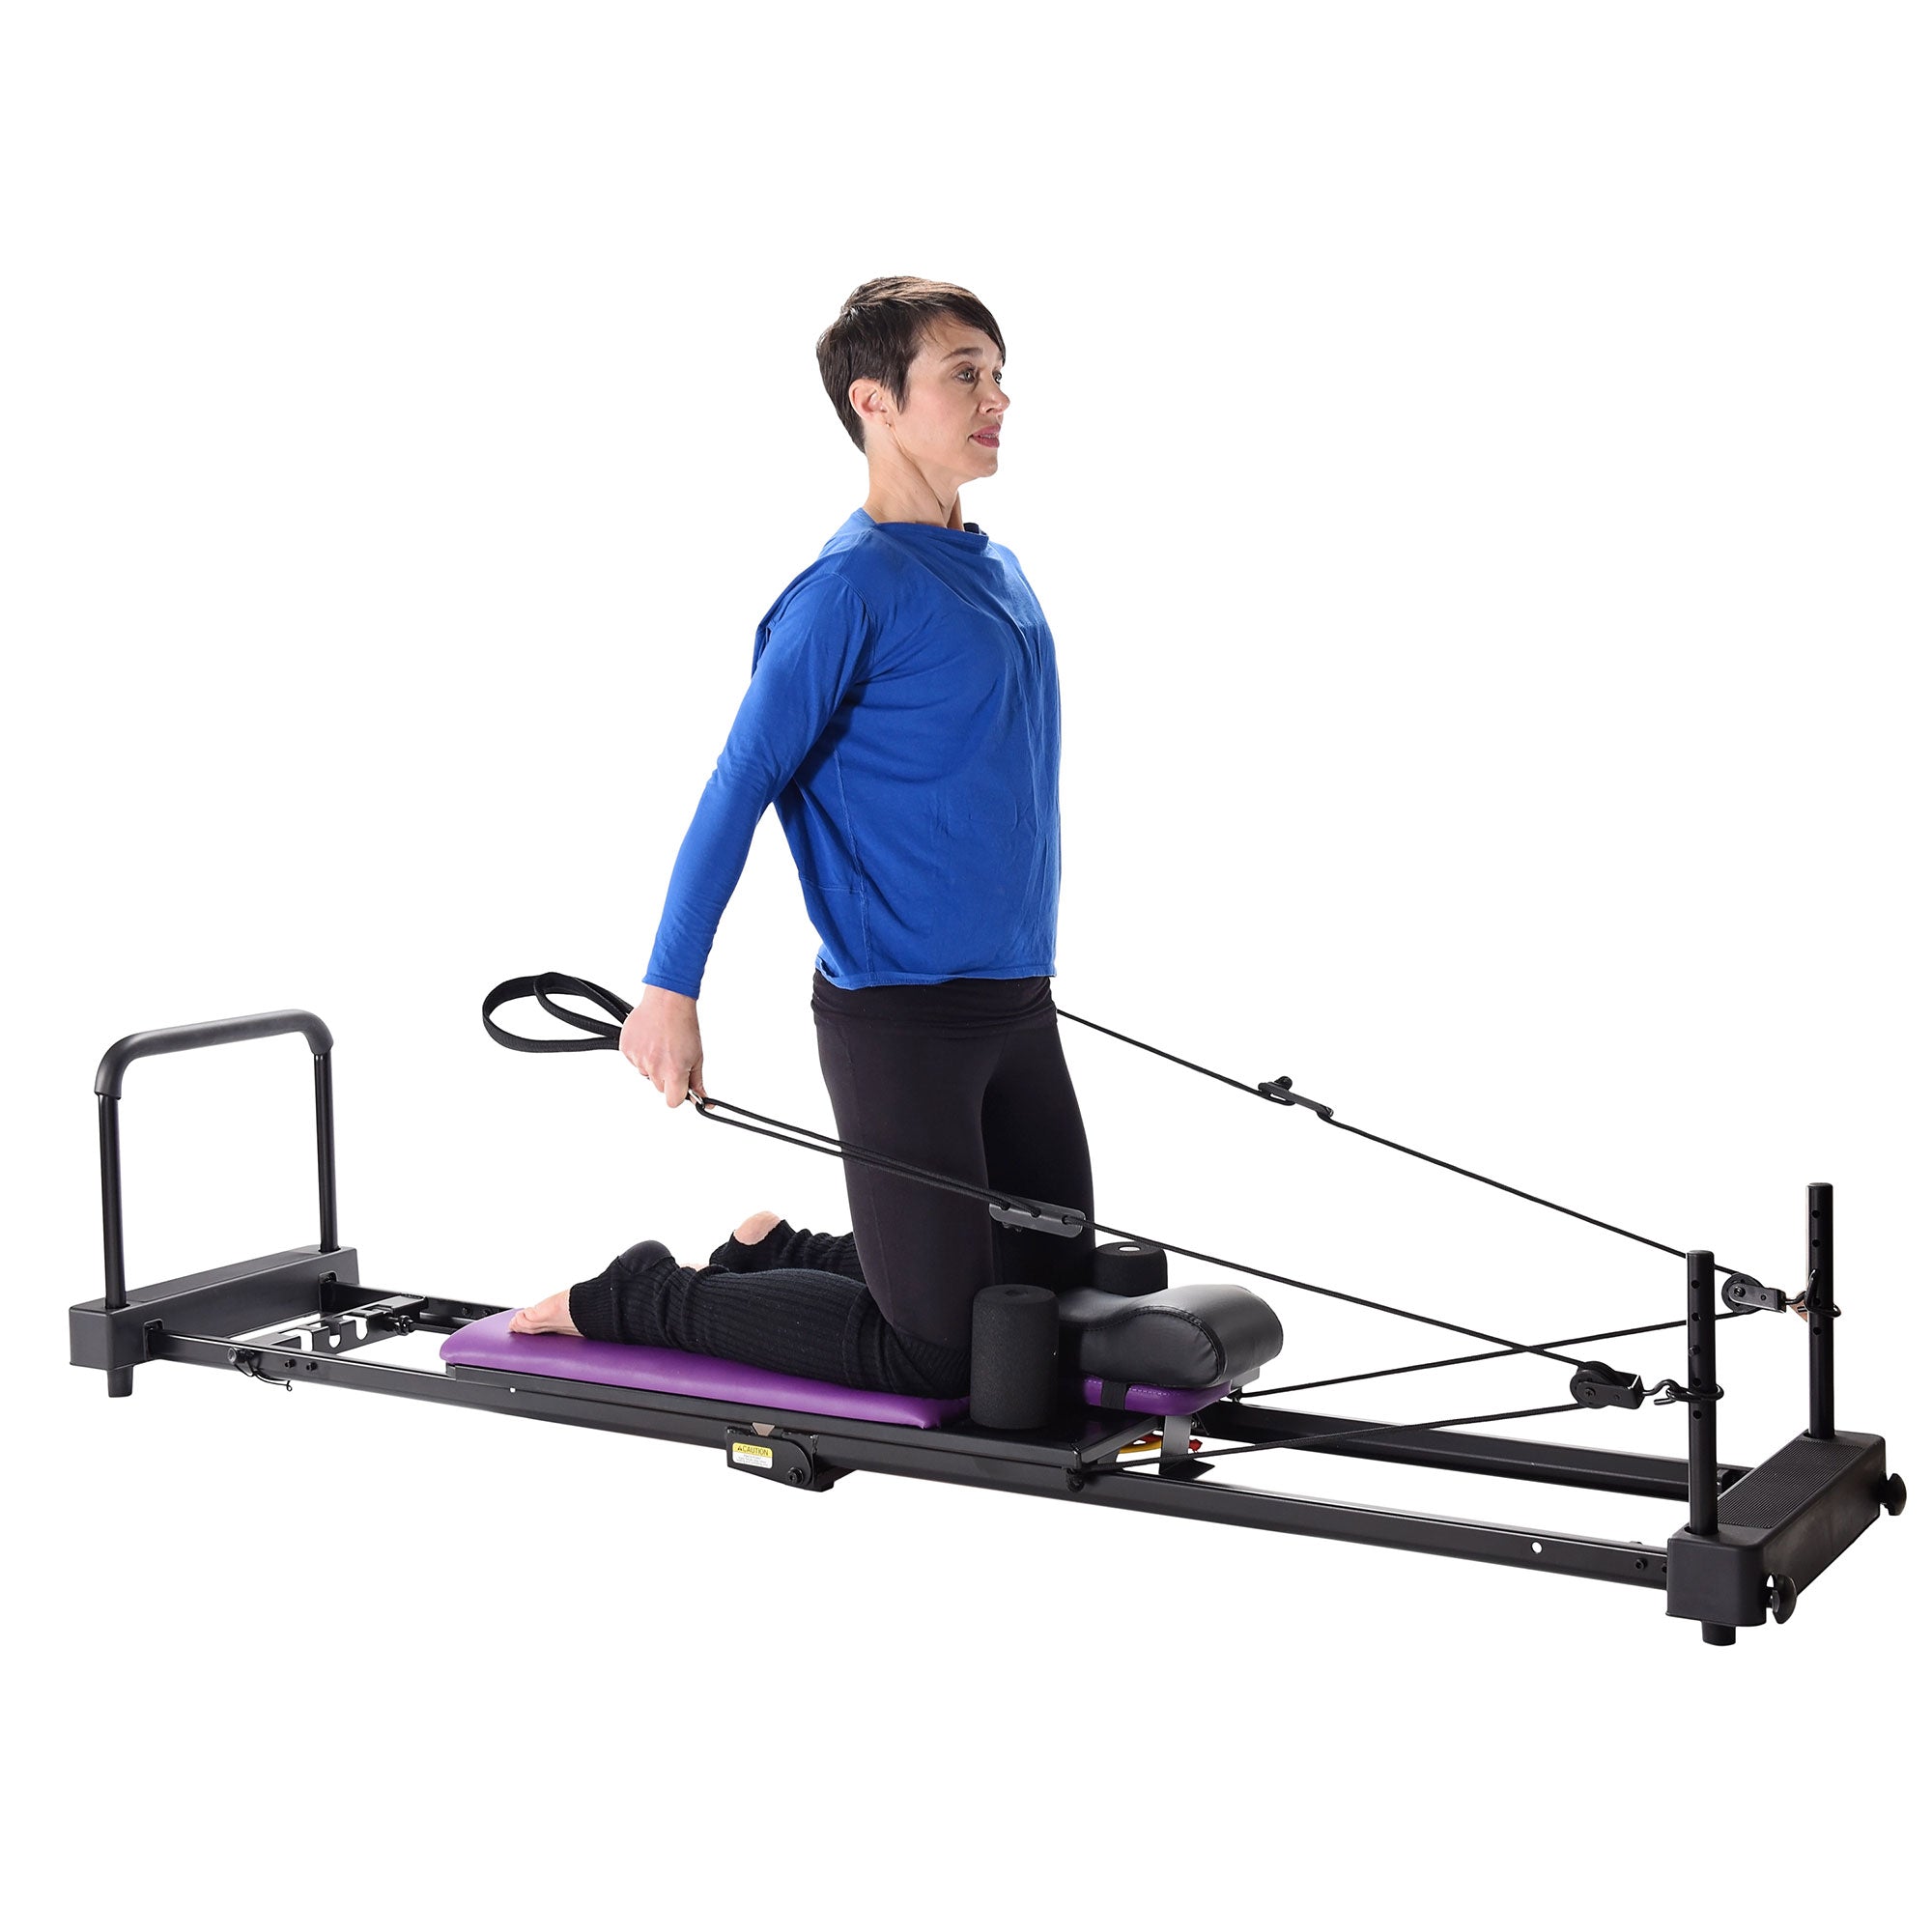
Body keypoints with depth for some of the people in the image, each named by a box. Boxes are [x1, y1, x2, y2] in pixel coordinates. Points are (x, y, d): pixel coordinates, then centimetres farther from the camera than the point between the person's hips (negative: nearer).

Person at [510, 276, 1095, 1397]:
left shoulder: (995, 568, 10)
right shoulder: (853, 586, -15)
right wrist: (670, 989, -16)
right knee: (936, 1349, -4)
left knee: (1059, 1299, 15)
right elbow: (741, 786, -15)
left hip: (1016, 1002, 9)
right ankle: (633, 1299, 12)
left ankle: (776, 1253, 30)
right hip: (900, 1013, -8)